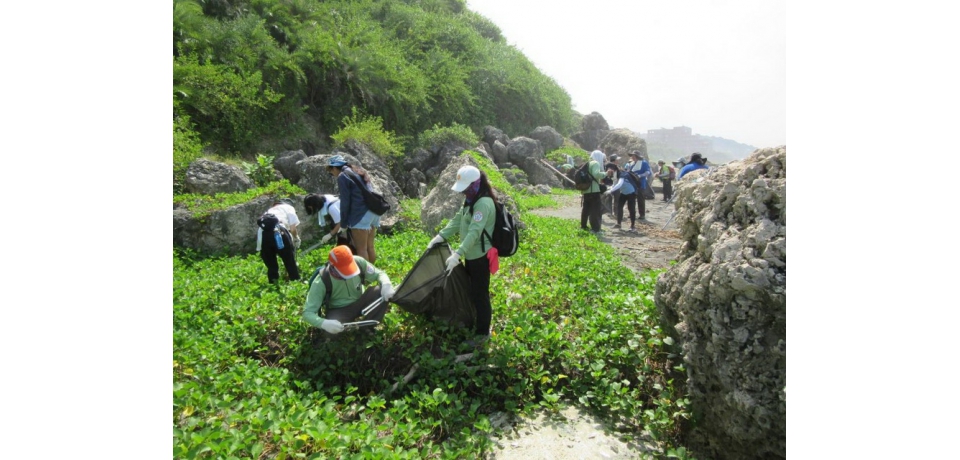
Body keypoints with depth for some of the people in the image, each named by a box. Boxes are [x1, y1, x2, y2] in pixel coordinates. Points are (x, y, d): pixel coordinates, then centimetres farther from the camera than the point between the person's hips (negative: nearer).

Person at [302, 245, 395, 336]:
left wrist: (386, 284, -31)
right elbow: (307, 312, -28)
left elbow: (379, 273, -6)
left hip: (359, 303, 3)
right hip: (339, 311, -3)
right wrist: (324, 323, -49)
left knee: (383, 291, -25)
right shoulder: (321, 282, -28)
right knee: (330, 328, -37)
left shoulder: (358, 262, -22)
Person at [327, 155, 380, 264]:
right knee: (370, 246, 14)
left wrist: (343, 223, 0)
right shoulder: (358, 173, 23)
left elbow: (345, 201, -6)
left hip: (362, 213, -9)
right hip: (373, 210, 9)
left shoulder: (342, 176, -2)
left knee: (361, 249, -5)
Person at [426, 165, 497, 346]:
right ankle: (474, 321, 39)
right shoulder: (471, 200, 8)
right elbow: (457, 220, 13)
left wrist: (457, 254, -40)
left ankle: (482, 332, 14)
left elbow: (474, 232, -33)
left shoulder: (484, 203, -24)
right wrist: (440, 236, 4)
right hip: (471, 254, 10)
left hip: (480, 256, -10)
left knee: (479, 294, 1)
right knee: (471, 291, 22)